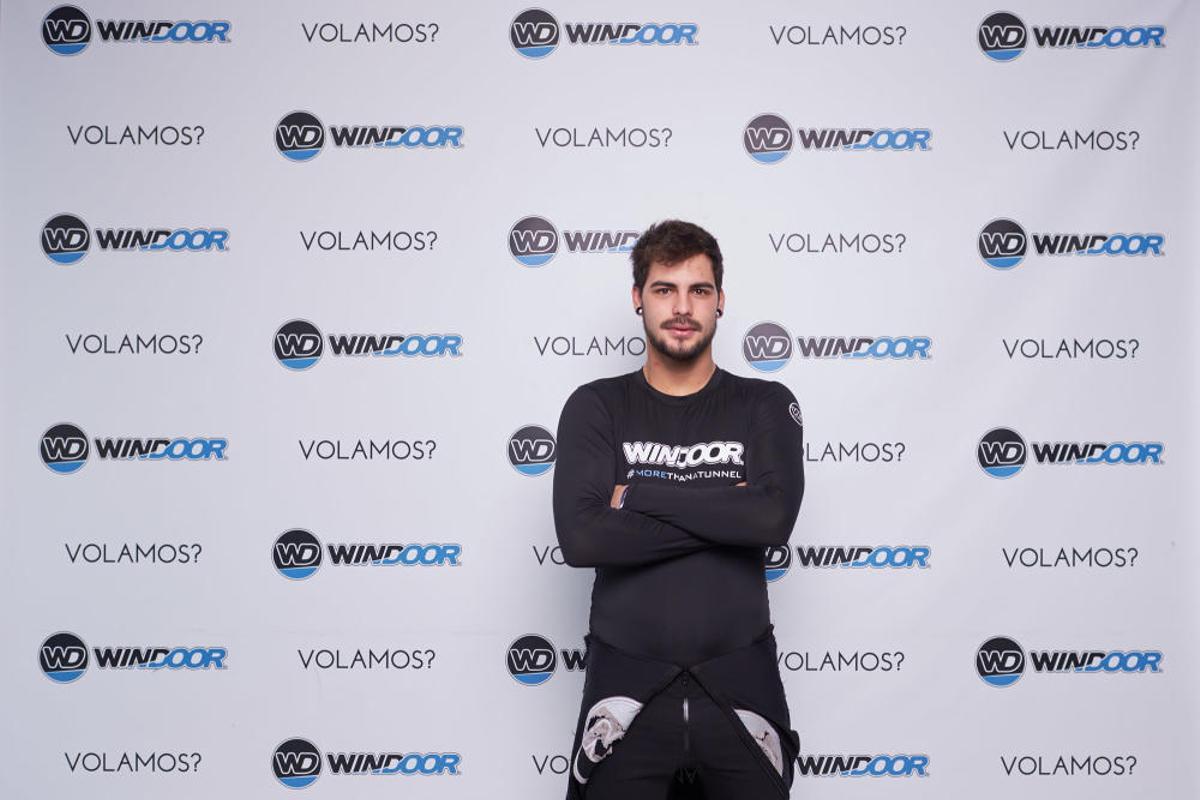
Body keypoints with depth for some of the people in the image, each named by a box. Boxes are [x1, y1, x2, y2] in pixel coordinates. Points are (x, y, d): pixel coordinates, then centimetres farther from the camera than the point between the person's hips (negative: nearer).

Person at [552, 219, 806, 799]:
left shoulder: (766, 405, 5)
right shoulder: (596, 408, 3)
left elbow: (775, 517, -14)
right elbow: (580, 537, -13)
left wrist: (639, 494, -12)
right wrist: (727, 513, -12)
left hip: (738, 685, 1)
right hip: (627, 685, 0)